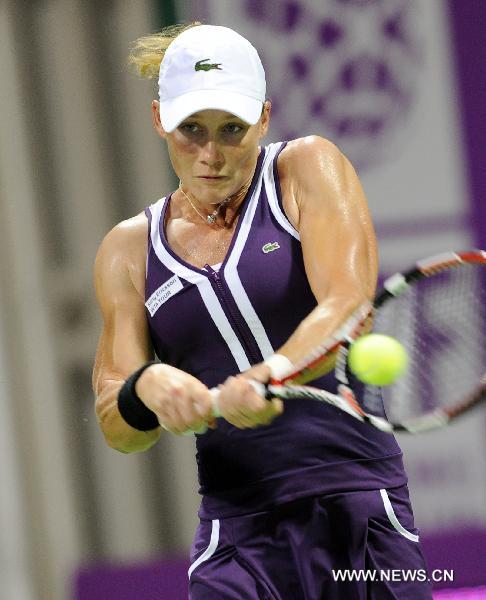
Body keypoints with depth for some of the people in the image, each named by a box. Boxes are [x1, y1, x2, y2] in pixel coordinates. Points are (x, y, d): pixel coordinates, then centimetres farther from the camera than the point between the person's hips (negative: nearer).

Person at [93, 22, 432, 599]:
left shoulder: (308, 168, 3)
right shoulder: (130, 248, 11)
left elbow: (348, 308, -14)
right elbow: (116, 427, 6)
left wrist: (267, 377, -33)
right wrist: (146, 388, -18)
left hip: (358, 503, -2)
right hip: (235, 531, 2)